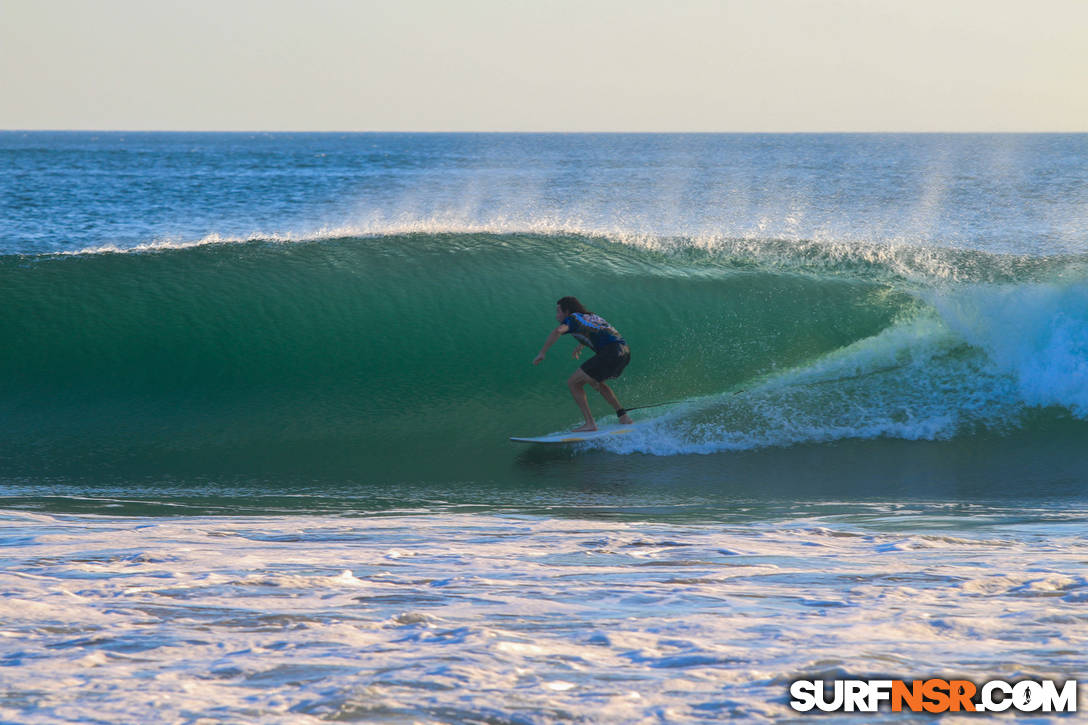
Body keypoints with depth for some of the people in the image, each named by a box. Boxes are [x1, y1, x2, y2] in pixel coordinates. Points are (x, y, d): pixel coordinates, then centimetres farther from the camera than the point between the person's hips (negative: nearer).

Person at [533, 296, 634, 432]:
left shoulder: (572, 318, 5)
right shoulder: (591, 316, 29)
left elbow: (557, 331, -16)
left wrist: (542, 353, -9)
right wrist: (580, 346, 61)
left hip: (610, 352, -8)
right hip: (625, 351, 8)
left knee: (573, 383, 2)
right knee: (596, 381, 32)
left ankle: (590, 423, -6)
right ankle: (623, 416, 24)